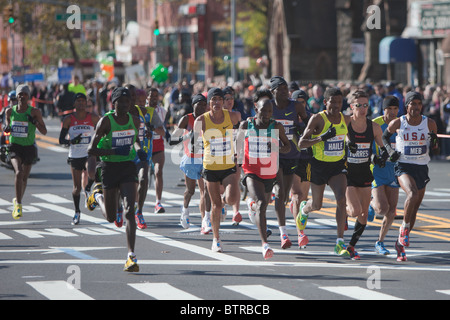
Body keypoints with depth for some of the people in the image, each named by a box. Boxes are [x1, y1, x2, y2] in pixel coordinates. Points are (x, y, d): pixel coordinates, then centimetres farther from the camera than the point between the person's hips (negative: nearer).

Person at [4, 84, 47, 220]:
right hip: (15, 147, -1)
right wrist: (6, 128, -6)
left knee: (24, 177, 12)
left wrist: (35, 122, -19)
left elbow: (44, 132, -2)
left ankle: (18, 200, 38)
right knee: (18, 172, -24)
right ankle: (18, 204, -24)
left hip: (29, 147, 1)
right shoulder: (10, 111, 1)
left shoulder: (35, 112, -5)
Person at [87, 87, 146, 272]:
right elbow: (91, 150, -14)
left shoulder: (134, 121, 2)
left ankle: (131, 256, -19)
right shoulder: (105, 122, -12)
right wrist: (114, 151, -26)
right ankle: (97, 194, 46)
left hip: (128, 168, 2)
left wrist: (139, 150, 2)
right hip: (110, 168, -2)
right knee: (111, 217, 10)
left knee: (129, 211, -15)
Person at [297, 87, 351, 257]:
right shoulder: (317, 119, -15)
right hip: (319, 166, -2)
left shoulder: (346, 119, 0)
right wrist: (322, 137, -32)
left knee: (341, 198, -20)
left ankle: (340, 243, -19)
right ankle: (304, 209, 54)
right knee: (317, 205, 13)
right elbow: (301, 143, -21)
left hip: (338, 166, 2)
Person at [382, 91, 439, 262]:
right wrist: (390, 150, -2)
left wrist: (434, 143, -17)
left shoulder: (430, 124, -1)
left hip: (422, 168, 3)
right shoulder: (397, 123, -5)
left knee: (414, 210, 8)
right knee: (412, 194, -32)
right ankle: (405, 228, -12)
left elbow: (435, 150, 6)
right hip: (403, 166, -3)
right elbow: (385, 136, 15)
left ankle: (400, 243, 24)